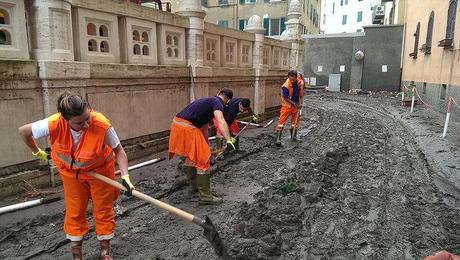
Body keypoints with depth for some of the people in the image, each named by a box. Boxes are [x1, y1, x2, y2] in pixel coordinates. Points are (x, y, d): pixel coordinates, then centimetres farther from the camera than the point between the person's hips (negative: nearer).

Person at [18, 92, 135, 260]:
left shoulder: (102, 125, -38)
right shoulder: (54, 125, -34)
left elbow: (118, 150, -22)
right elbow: (24, 131, -12)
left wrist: (125, 176, -32)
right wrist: (37, 152, 3)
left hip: (100, 170, -1)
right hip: (71, 172, 2)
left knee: (103, 209, 9)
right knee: (74, 211, 12)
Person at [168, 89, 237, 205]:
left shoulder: (208, 101, 26)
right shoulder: (217, 103, -2)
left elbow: (204, 127, 33)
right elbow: (221, 121, -25)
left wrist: (206, 147, 40)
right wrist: (229, 141, -34)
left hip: (176, 123, 10)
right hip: (187, 127, -10)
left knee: (190, 156, 26)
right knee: (203, 160, -1)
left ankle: (194, 184, 43)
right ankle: (205, 196, 4)